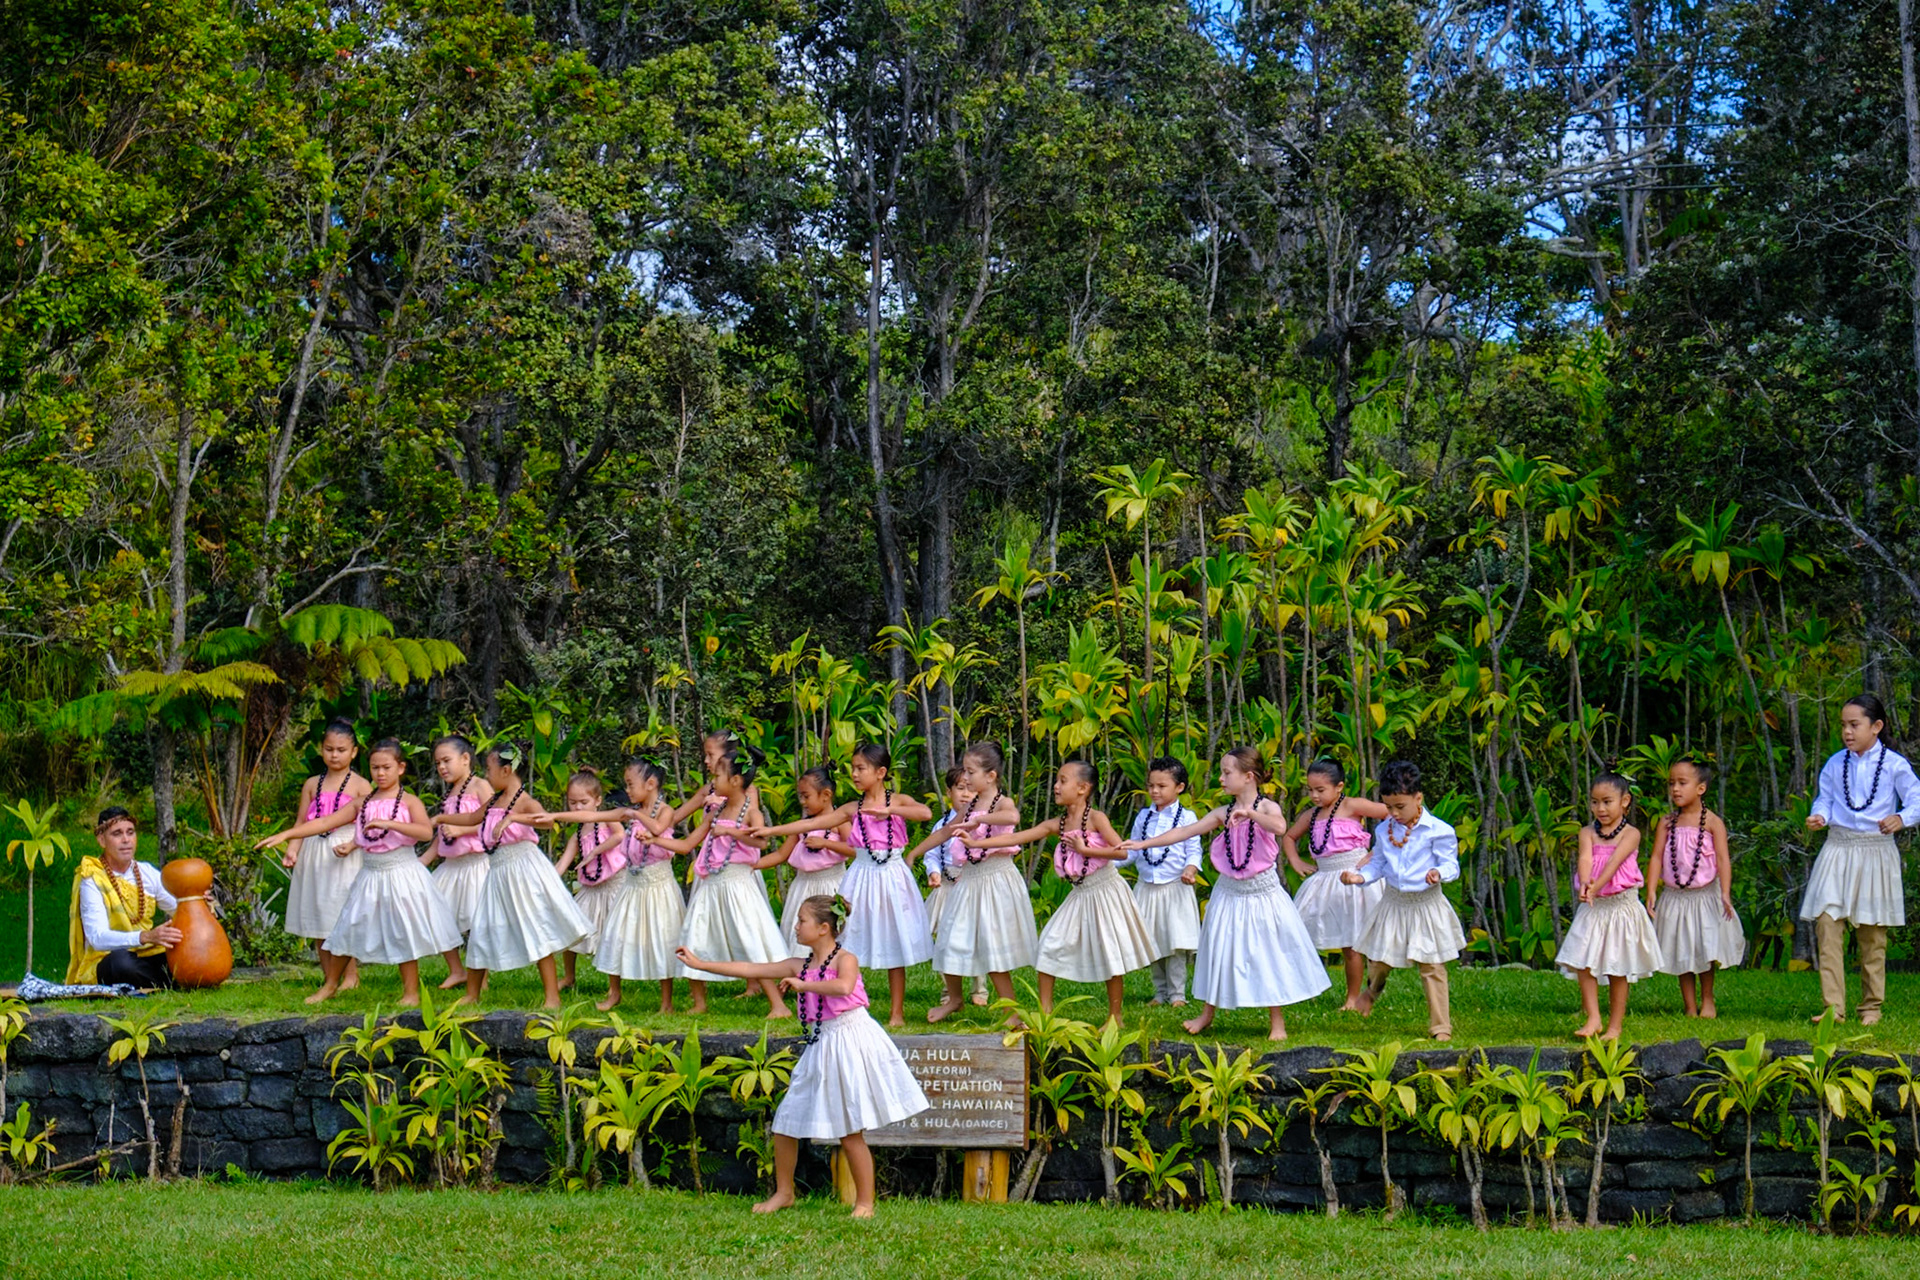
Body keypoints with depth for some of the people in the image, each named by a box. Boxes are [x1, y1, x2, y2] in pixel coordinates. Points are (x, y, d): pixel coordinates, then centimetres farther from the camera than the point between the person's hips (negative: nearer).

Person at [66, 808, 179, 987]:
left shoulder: (148, 873, 6)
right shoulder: (92, 880, -11)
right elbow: (97, 937, -24)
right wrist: (146, 937, -41)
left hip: (148, 956, 5)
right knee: (121, 959, -41)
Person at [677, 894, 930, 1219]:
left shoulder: (845, 959, -9)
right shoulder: (799, 965, 9)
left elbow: (844, 986, -33)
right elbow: (749, 970, 10)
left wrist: (803, 985, -22)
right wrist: (700, 963, 9)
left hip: (851, 1043, -7)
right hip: (821, 1047, 7)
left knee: (850, 1134, -4)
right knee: (784, 1123, 9)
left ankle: (865, 1202, 9)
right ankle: (783, 1192, 26)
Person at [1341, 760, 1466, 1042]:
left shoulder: (1437, 831, -12)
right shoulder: (1383, 831, 2)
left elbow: (1450, 864, -10)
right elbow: (1378, 864, 8)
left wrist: (1439, 873, -32)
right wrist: (1360, 876, -10)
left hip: (1426, 903, -4)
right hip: (1393, 902, 4)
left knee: (1432, 967, 1)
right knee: (1379, 960, 10)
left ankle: (1441, 1027, 10)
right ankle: (1373, 991, 46)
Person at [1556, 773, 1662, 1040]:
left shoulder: (1631, 834, -5)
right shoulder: (1588, 833, 4)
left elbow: (1615, 861, -20)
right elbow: (1585, 859, -15)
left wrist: (1597, 886, -36)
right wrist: (1585, 883, -36)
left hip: (1621, 906, -3)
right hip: (1592, 908, 3)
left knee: (1618, 970, 4)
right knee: (1583, 964, -8)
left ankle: (1615, 1026, 11)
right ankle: (1593, 1018, -1)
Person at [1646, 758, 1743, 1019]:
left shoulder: (1712, 822, -6)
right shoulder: (1667, 823, 3)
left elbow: (1723, 859, -11)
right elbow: (1656, 857, -1)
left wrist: (1725, 893, -20)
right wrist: (1651, 890, -11)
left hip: (1705, 894, -3)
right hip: (1675, 897, 3)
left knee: (1705, 948, -3)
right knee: (1681, 953, 6)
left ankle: (1707, 999, 19)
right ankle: (1689, 1006, 14)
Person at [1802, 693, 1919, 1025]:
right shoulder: (1835, 764, 6)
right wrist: (1819, 817, -7)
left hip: (1875, 852, -2)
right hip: (1837, 850, 2)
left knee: (1872, 934, 5)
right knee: (1826, 924, -10)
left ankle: (1871, 1007, 18)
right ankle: (1833, 1007, -10)